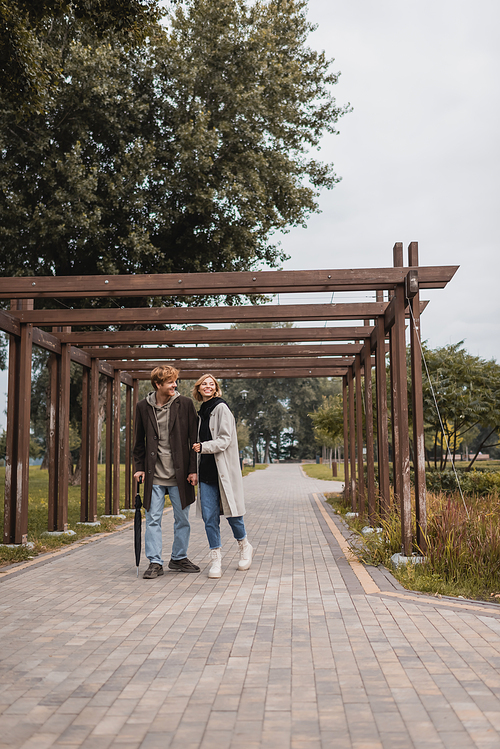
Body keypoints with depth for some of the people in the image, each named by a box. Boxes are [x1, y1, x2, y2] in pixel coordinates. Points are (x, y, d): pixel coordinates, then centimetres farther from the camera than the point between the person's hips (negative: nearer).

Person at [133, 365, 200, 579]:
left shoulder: (185, 404, -2)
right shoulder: (143, 407, 2)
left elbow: (194, 439, 0)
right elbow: (139, 441, 12)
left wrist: (193, 470, -4)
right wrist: (139, 467, 5)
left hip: (180, 473, 0)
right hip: (154, 474, 0)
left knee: (182, 519, 9)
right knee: (153, 519, 0)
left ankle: (179, 558, 25)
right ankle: (155, 563, 9)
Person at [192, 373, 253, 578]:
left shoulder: (221, 408, -6)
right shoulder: (201, 412, 16)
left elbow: (225, 439, -13)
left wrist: (203, 446, -23)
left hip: (224, 469, -6)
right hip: (206, 470, 6)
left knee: (231, 511, 2)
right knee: (209, 516, 0)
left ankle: (244, 546, 27)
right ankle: (216, 559, 8)